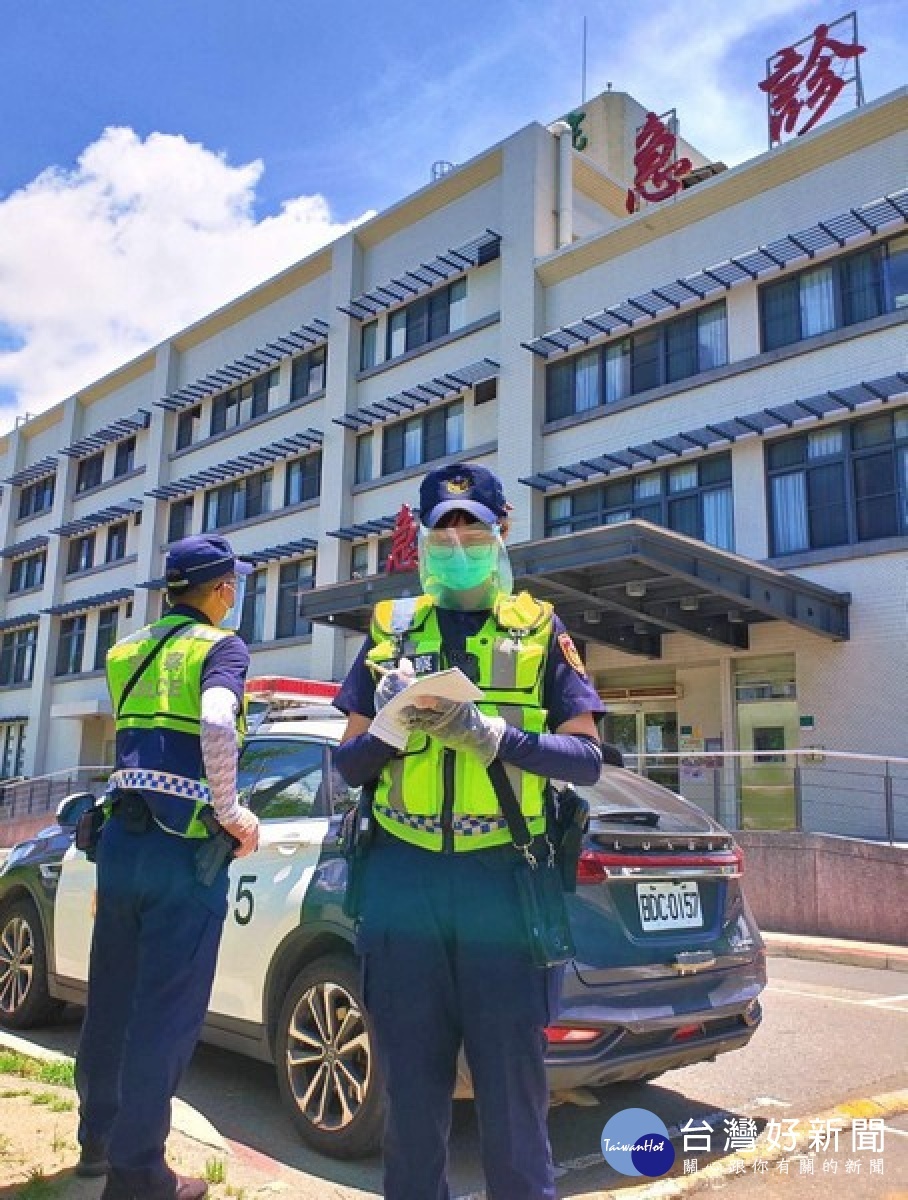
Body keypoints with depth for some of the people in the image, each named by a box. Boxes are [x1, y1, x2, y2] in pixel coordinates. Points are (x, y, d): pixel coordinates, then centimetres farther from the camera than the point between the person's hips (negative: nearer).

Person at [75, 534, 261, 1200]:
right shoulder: (221, 645, -8)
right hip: (184, 850, -7)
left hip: (121, 840, 7)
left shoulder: (129, 650, 13)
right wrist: (230, 811, -16)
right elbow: (216, 725, -27)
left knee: (111, 999, 19)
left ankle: (98, 1137, 36)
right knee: (166, 1014, 3)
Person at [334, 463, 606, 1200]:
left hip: (506, 882, -1)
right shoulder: (391, 630, 11)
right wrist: (393, 726, -11)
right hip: (402, 881, 2)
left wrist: (489, 734, -16)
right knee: (412, 1083, 12)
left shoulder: (539, 631, 7)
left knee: (513, 1083, 6)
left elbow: (586, 757, -1)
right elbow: (348, 764, 10)